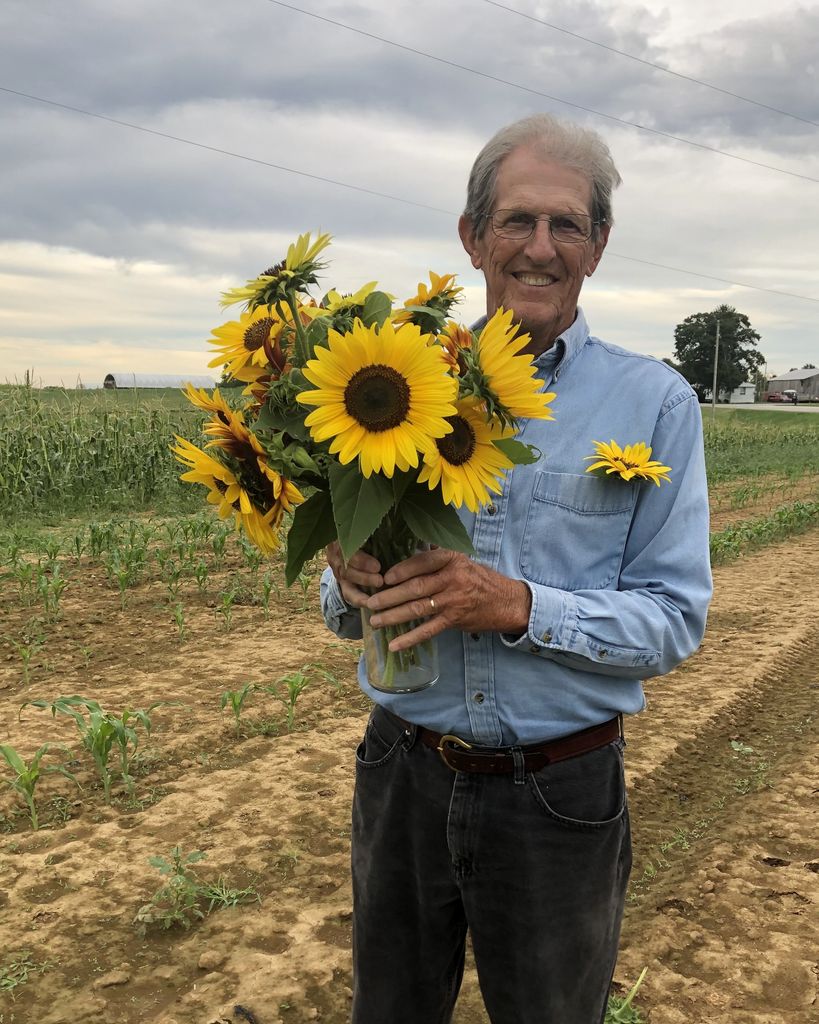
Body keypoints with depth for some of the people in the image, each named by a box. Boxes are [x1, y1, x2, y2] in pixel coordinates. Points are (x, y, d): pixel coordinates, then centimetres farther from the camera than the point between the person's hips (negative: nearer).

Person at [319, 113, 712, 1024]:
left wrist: (516, 604, -24)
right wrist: (352, 585, -18)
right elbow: (342, 602, 6)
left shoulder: (655, 403, -7)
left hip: (560, 798, -2)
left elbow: (676, 620, -9)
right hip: (404, 774, 3)